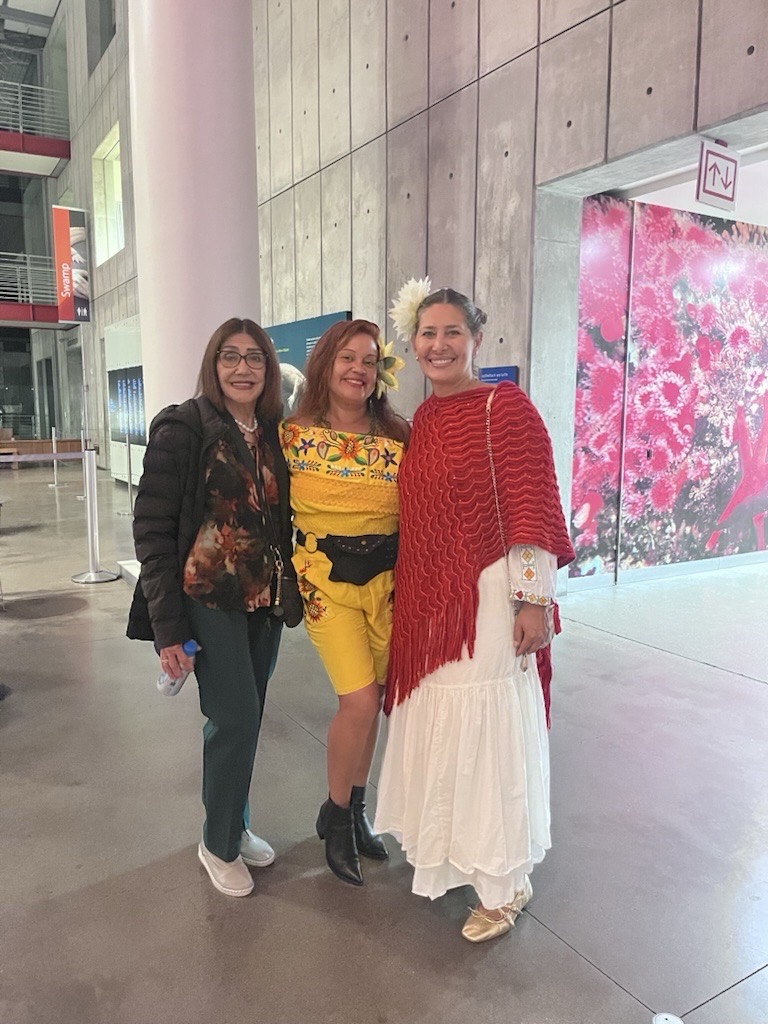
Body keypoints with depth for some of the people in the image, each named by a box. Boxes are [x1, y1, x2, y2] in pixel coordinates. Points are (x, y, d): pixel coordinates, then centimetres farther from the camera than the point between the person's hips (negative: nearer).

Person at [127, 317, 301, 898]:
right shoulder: (183, 429, -10)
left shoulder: (276, 435, 6)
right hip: (210, 599, -5)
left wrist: (288, 593, 6)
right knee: (236, 720, -4)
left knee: (244, 720, 14)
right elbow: (153, 529, -12)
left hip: (266, 601, 5)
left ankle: (235, 826, 36)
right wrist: (167, 625, -15)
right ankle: (220, 845, 21)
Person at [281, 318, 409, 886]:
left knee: (370, 701, 11)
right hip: (325, 579, -2)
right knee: (360, 702, -9)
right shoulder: (294, 435, -4)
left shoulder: (399, 437, 0)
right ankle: (336, 814, 19)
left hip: (387, 578, 3)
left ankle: (356, 810, 35)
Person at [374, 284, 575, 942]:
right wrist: (409, 593, 16)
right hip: (426, 601, 7)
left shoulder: (505, 407, -10)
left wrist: (534, 598, -16)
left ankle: (504, 884, 26)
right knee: (435, 726, 18)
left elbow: (534, 509, -14)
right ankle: (445, 847, 41)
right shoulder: (422, 420, 11)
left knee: (487, 731, 3)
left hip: (488, 600, -7)